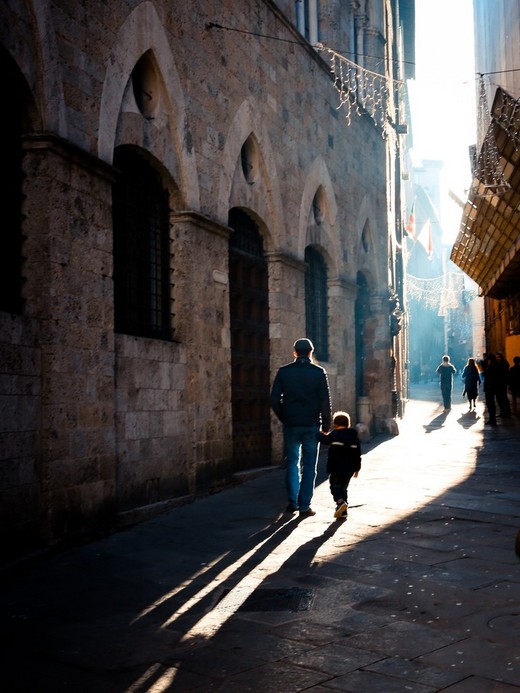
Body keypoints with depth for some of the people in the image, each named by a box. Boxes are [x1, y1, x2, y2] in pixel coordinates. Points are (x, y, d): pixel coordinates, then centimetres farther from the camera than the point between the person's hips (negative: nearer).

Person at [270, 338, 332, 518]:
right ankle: (304, 506, 4)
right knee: (309, 465, 5)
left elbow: (275, 400, 0)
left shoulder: (284, 371, 1)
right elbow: (325, 402, -3)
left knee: (292, 463, 14)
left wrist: (284, 418, 12)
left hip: (291, 424, 1)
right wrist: (326, 426, 4)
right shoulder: (319, 372, -2)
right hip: (312, 425, -1)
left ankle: (293, 502, 12)